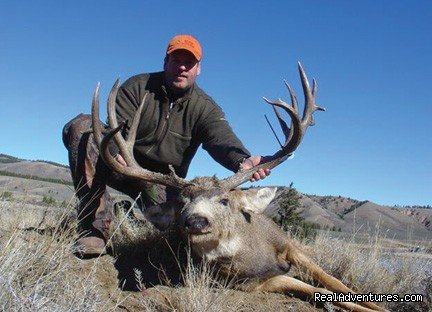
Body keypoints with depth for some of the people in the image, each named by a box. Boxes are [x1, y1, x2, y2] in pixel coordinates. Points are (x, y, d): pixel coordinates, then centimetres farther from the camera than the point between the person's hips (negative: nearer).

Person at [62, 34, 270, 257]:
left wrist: (242, 161, -51)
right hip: (120, 166, 0)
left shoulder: (205, 108, -5)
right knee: (81, 127, -26)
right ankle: (97, 225, -26)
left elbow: (222, 139, -27)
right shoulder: (137, 87, -5)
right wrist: (117, 154, -45)